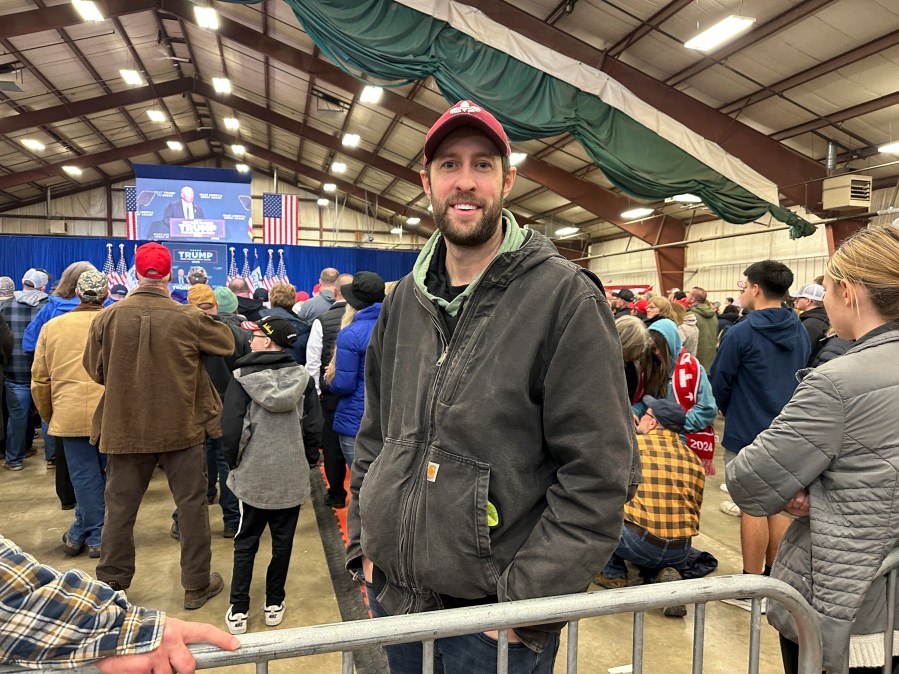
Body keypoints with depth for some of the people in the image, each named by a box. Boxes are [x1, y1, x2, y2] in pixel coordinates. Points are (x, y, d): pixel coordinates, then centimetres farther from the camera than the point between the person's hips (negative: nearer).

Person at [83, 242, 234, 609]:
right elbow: (228, 344, 0)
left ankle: (111, 584, 29)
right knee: (192, 504, 11)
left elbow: (95, 369, 2)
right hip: (181, 427, -2)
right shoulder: (189, 318, -15)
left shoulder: (107, 318, -9)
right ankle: (197, 584, 20)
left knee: (120, 508, 16)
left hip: (124, 428, 2)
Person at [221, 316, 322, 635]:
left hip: (253, 476, -1)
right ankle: (273, 605, 26)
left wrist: (234, 463, 3)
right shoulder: (302, 377, -4)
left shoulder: (243, 378, -11)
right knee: (283, 542, 14)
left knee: (245, 543, 13)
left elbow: (232, 429, -13)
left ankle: (238, 611, 18)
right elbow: (313, 427, -3)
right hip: (292, 476, 2)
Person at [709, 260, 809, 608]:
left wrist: (730, 413, 11)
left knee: (752, 510, 0)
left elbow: (719, 383, -8)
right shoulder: (801, 332, 6)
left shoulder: (741, 333, -15)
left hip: (747, 435, -6)